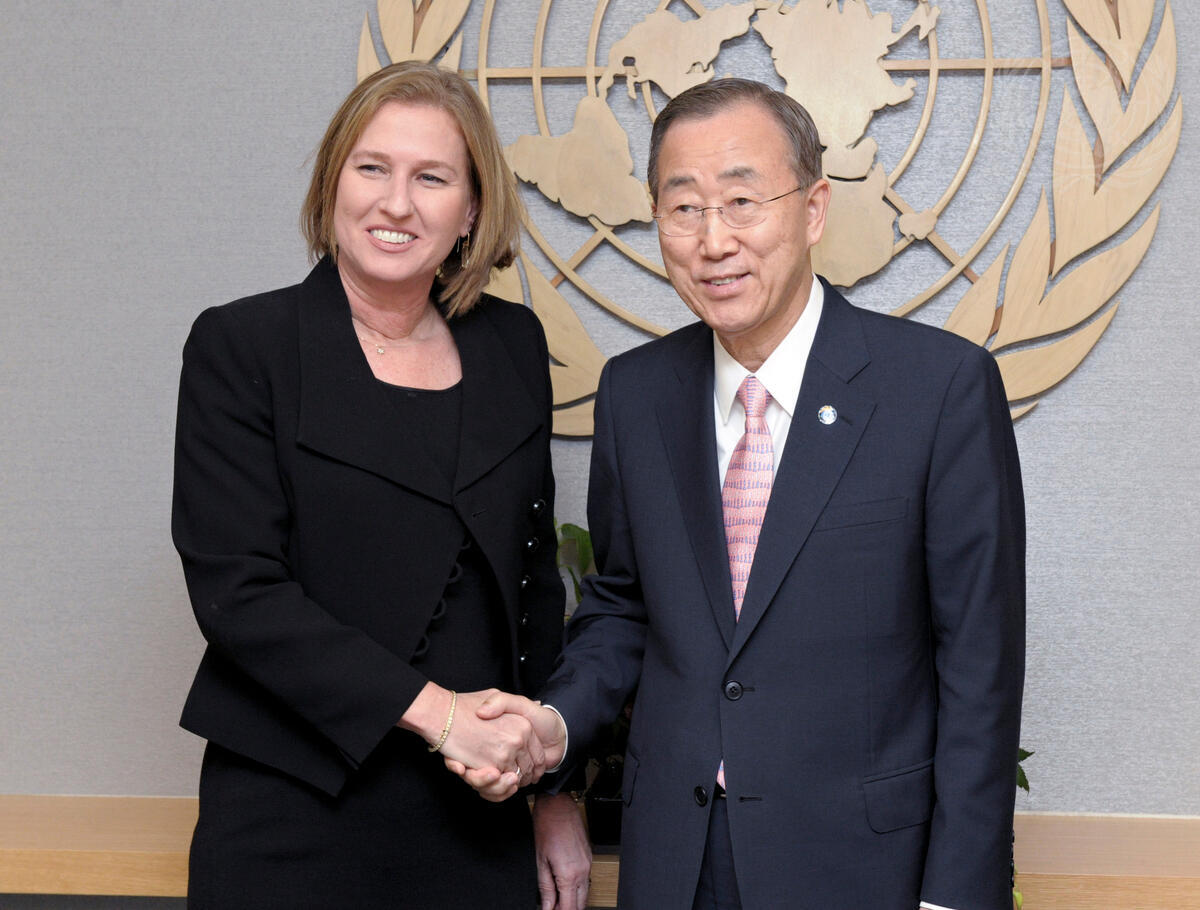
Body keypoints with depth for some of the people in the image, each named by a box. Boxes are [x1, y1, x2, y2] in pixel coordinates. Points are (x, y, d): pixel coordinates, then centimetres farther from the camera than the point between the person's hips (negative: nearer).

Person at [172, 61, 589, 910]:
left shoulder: (512, 344, 6)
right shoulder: (241, 346, -6)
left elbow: (535, 579, 11)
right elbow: (234, 587, -13)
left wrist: (556, 791, 8)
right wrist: (434, 709, -18)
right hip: (297, 817, -3)